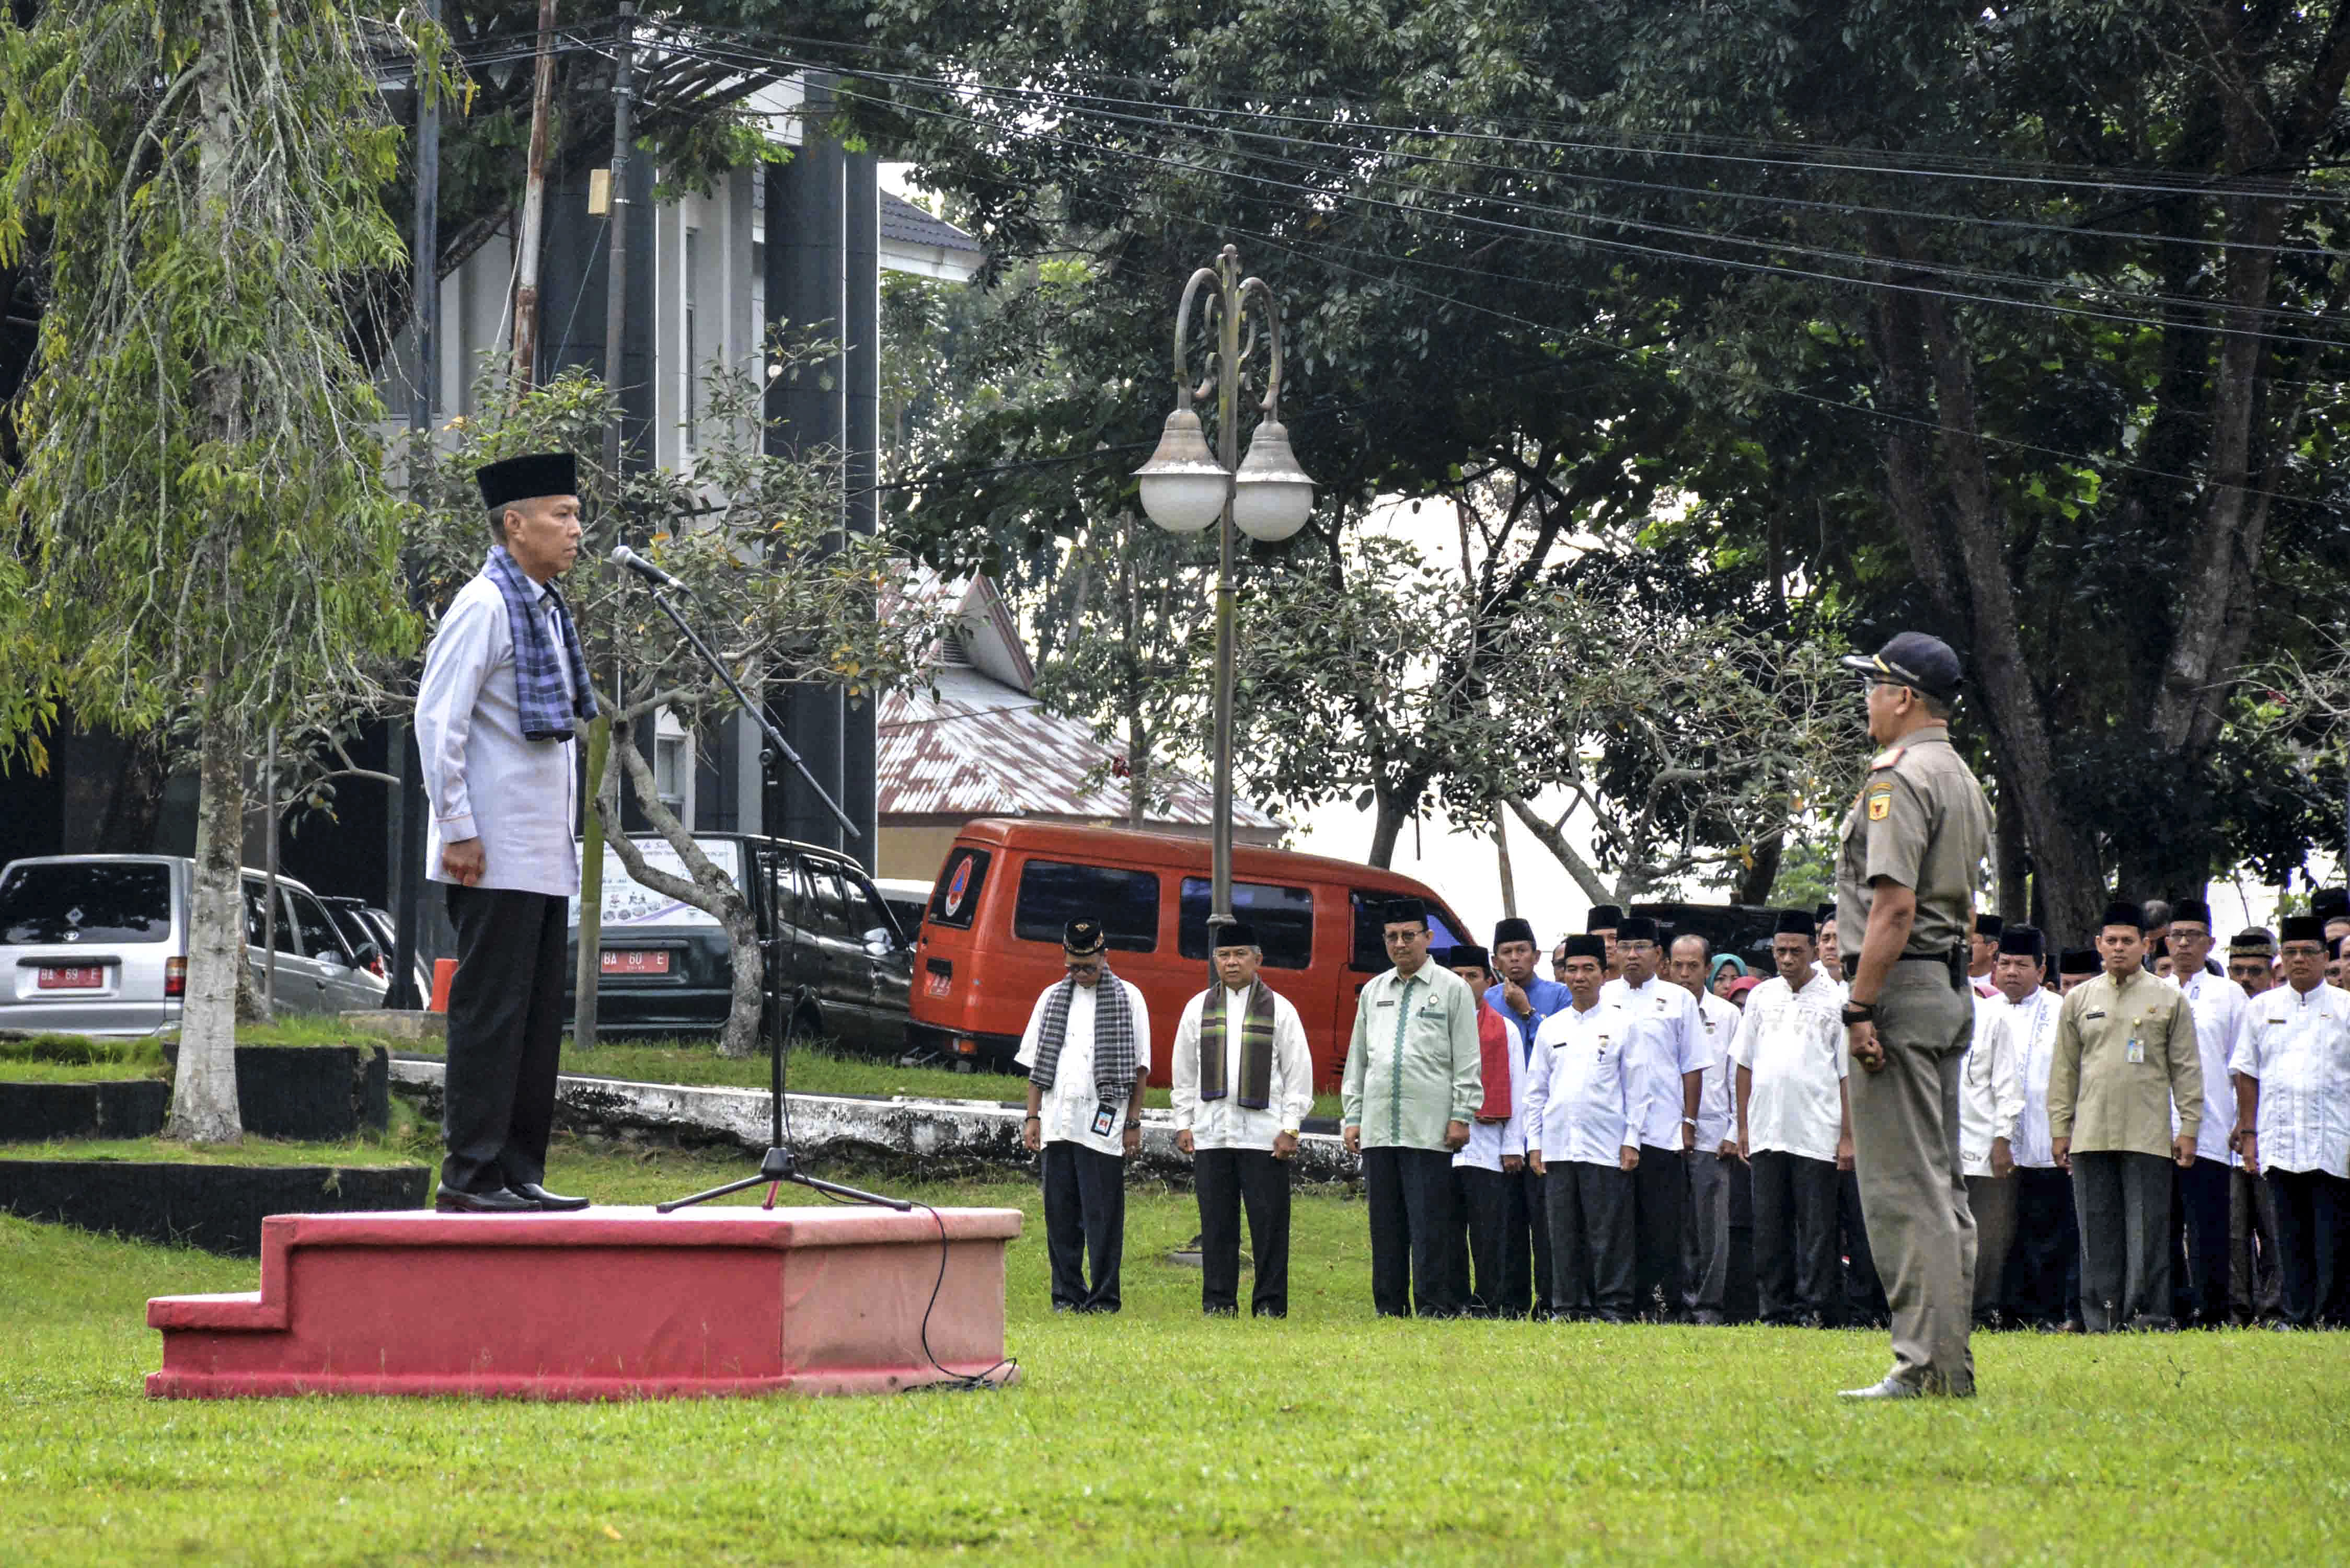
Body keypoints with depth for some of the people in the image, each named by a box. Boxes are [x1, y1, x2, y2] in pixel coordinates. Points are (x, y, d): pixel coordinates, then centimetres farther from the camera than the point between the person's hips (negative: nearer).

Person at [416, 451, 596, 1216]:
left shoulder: (547, 609, 17)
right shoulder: (484, 606, -11)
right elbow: (437, 719, -16)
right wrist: (458, 829, -18)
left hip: (546, 856, 9)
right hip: (495, 857, -9)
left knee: (538, 1014, 9)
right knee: (490, 1010, -8)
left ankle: (521, 1172, 13)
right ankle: (471, 1174, -7)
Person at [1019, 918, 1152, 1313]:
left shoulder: (1128, 999, 4)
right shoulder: (1053, 998, 14)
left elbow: (1139, 1068, 3)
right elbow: (1037, 1065, 16)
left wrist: (1133, 1123, -3)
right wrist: (1033, 1117, 8)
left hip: (1103, 1126, -4)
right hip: (1057, 1124, 4)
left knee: (1103, 1214, -5)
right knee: (1060, 1214, 4)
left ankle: (1103, 1297, -1)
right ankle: (1067, 1295, 10)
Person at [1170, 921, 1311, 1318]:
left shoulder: (1279, 1010, 5)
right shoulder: (1198, 1009, 13)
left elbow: (1299, 1072, 4)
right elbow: (1184, 1072, 17)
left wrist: (1290, 1128, -3)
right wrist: (1183, 1124, 9)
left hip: (1264, 1134, -2)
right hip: (1210, 1134, 2)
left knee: (1268, 1223, -4)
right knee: (1216, 1224, 3)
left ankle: (1269, 1304, 1)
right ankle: (1218, 1302, 8)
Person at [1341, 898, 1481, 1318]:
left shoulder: (1452, 989, 3)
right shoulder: (1373, 992, 17)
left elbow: (1467, 1059, 0)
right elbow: (1357, 1059, 19)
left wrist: (1462, 1116, -7)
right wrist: (1352, 1116, 11)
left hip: (1429, 1129, -5)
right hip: (1379, 1127, 5)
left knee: (1430, 1221, -7)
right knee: (1385, 1223, 5)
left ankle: (1435, 1307, -6)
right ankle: (1390, 1309, 9)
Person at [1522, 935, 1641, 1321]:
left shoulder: (1622, 1024, 3)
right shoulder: (1551, 1028, 14)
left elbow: (1634, 1086, 1)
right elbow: (1536, 1089, 16)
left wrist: (1632, 1141, -5)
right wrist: (1535, 1143, 9)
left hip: (1605, 1147, -4)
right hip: (1558, 1146, 4)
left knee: (1609, 1232, -4)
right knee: (1563, 1234, 4)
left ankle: (1613, 1307, -1)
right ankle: (1568, 1307, 9)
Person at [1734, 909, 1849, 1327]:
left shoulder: (1836, 1000, 0)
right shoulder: (1761, 997, 12)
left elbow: (1849, 1073, -2)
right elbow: (1745, 1065, 16)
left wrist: (1847, 1135, -7)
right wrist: (1743, 1126, 11)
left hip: (1816, 1135, -4)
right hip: (1765, 1133, 4)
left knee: (1816, 1229, -3)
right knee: (1768, 1230, 5)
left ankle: (1814, 1309, -1)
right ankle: (1774, 1311, 9)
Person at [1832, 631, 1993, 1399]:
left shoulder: (1900, 780, -13)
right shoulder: (1965, 781, 18)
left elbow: (1894, 907, -21)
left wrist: (1860, 1008, -21)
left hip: (1901, 987, -10)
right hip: (1952, 990, 10)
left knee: (1901, 1187, -10)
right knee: (1940, 1184, 12)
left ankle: (1927, 1366, -13)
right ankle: (1949, 1362, 14)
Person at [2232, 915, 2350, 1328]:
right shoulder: (2262, 1008, 12)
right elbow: (2247, 1075, 14)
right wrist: (2248, 1134, 7)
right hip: (2280, 1145, 2)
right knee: (2292, 1242, 3)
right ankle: (2299, 1321, 6)